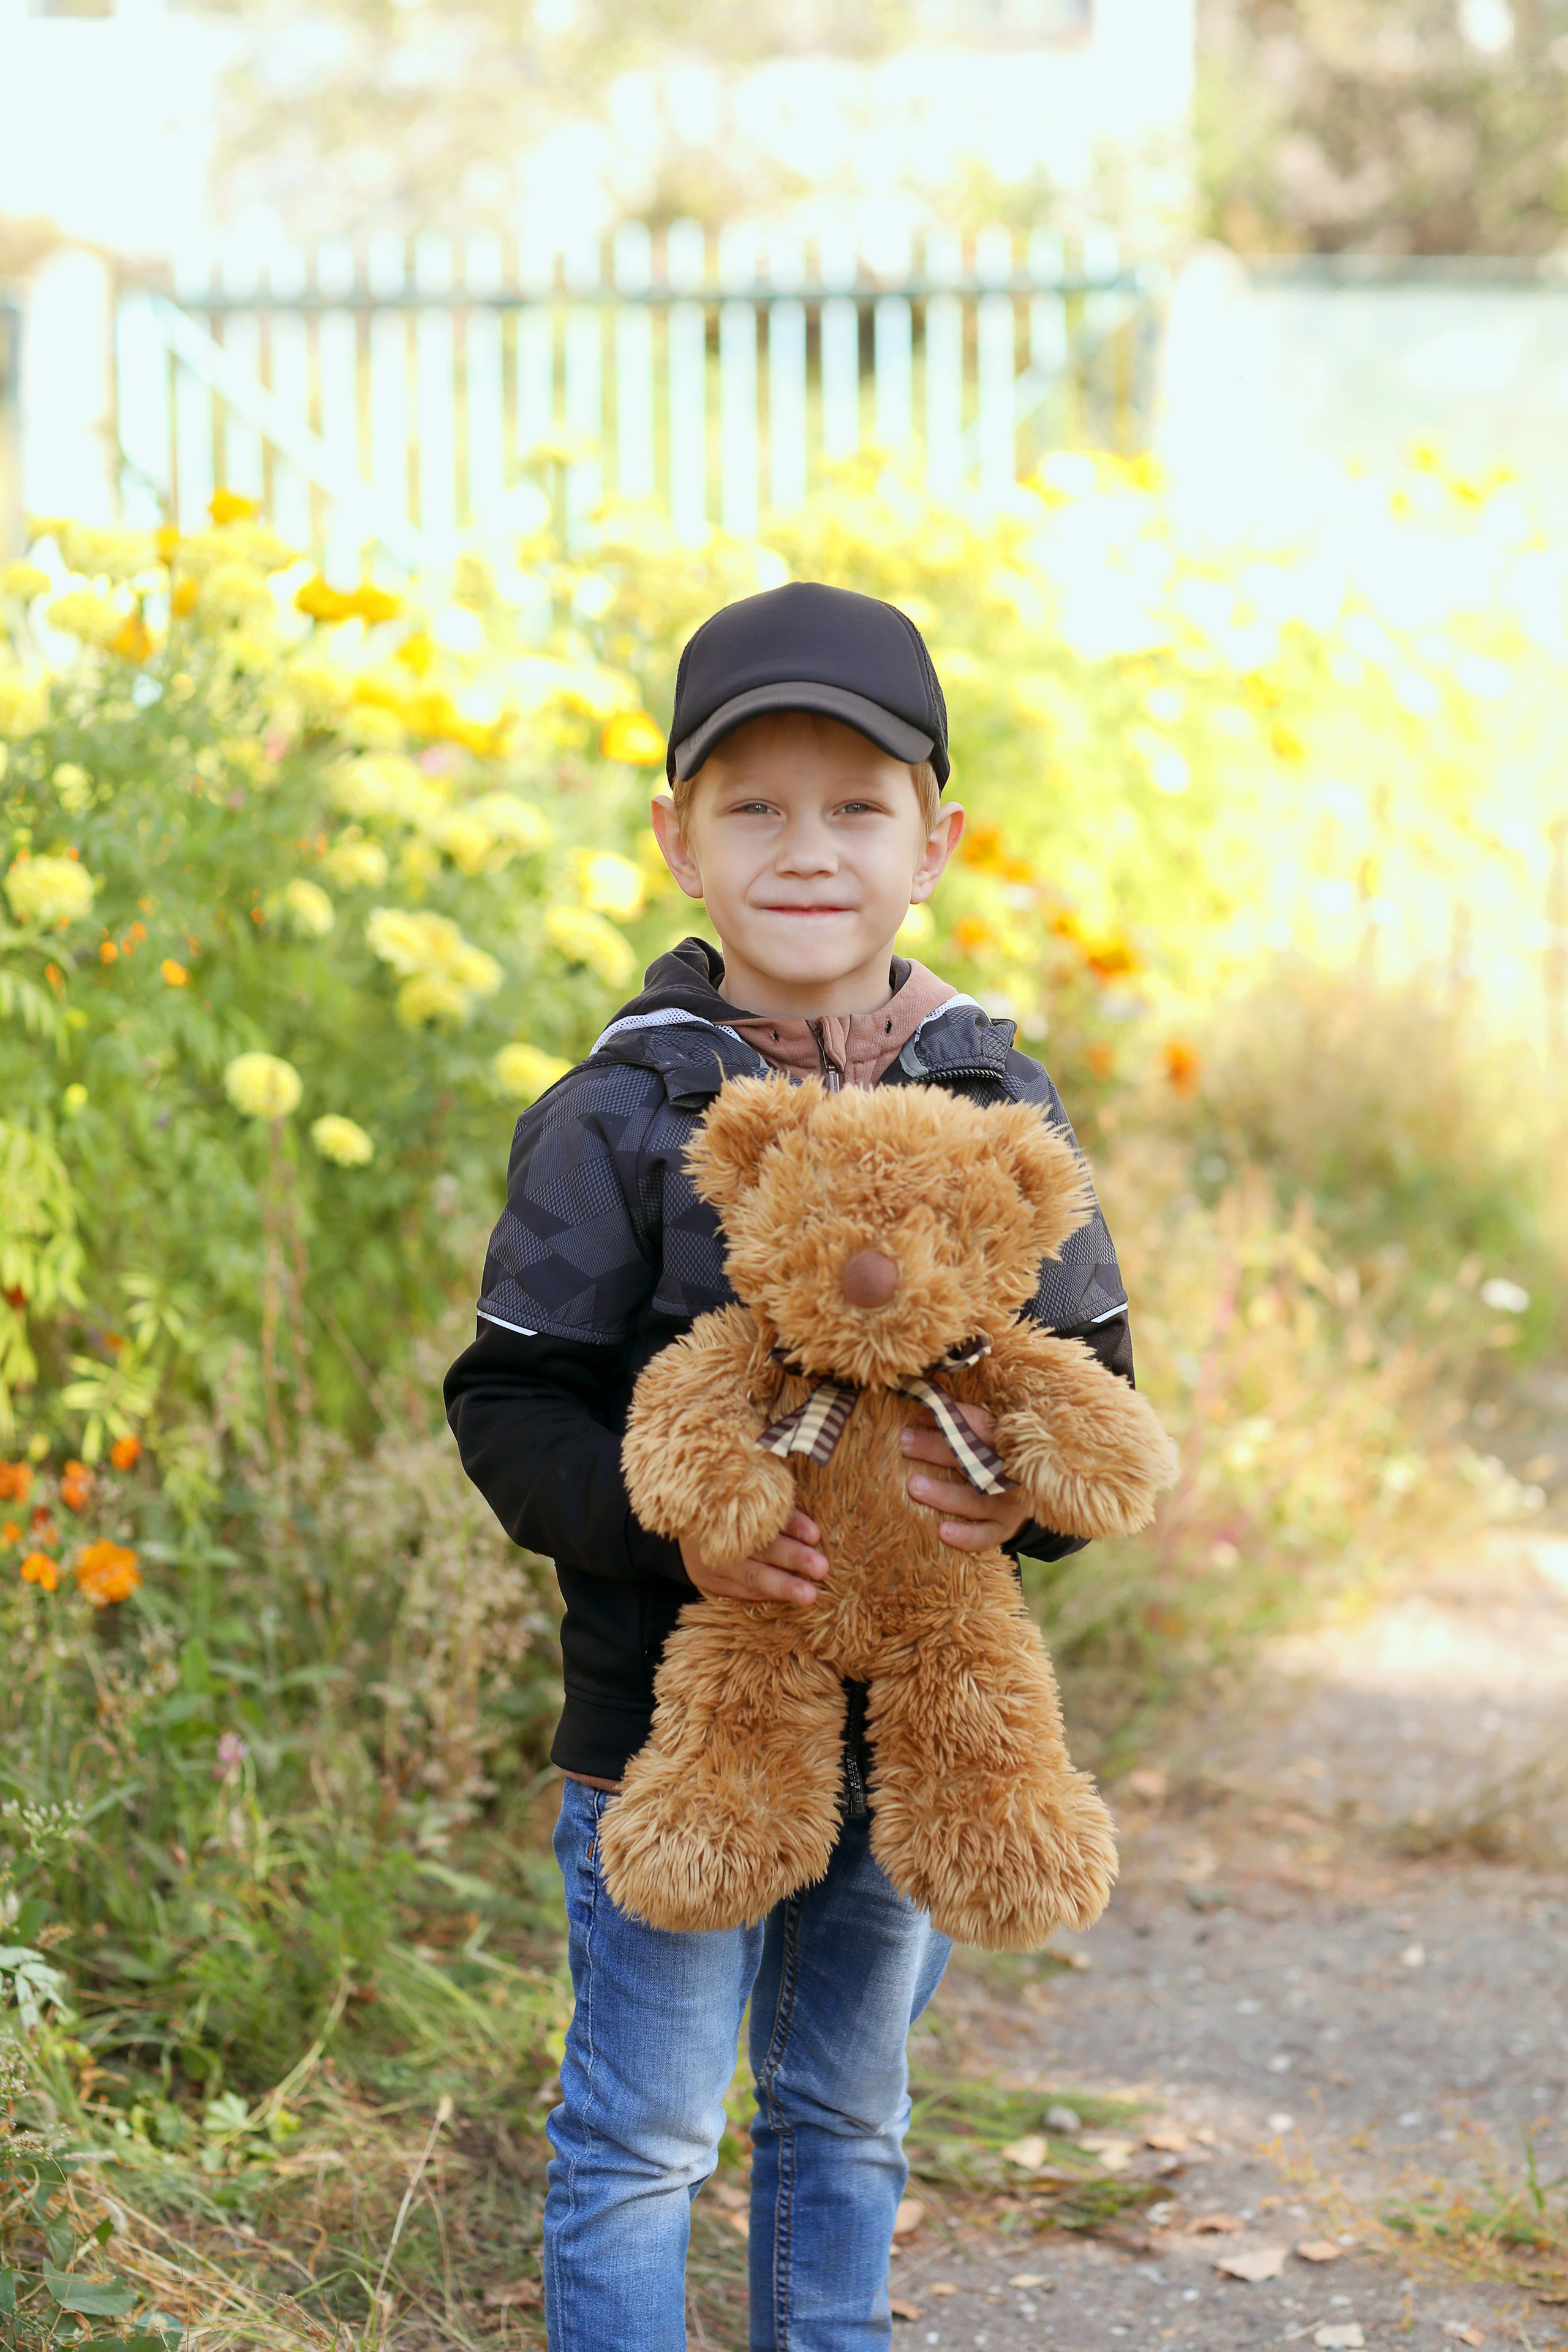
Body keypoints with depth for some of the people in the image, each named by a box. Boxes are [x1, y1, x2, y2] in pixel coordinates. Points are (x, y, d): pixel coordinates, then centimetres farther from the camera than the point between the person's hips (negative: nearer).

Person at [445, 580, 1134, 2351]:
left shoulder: (997, 1107, 2)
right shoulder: (623, 1115, -8)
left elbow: (1098, 1387, 6)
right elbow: (510, 1407, -8)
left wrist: (1032, 1492, -15)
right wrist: (670, 1526, -24)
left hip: (918, 1720, 4)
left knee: (847, 2122, 18)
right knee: (644, 2136, 3)